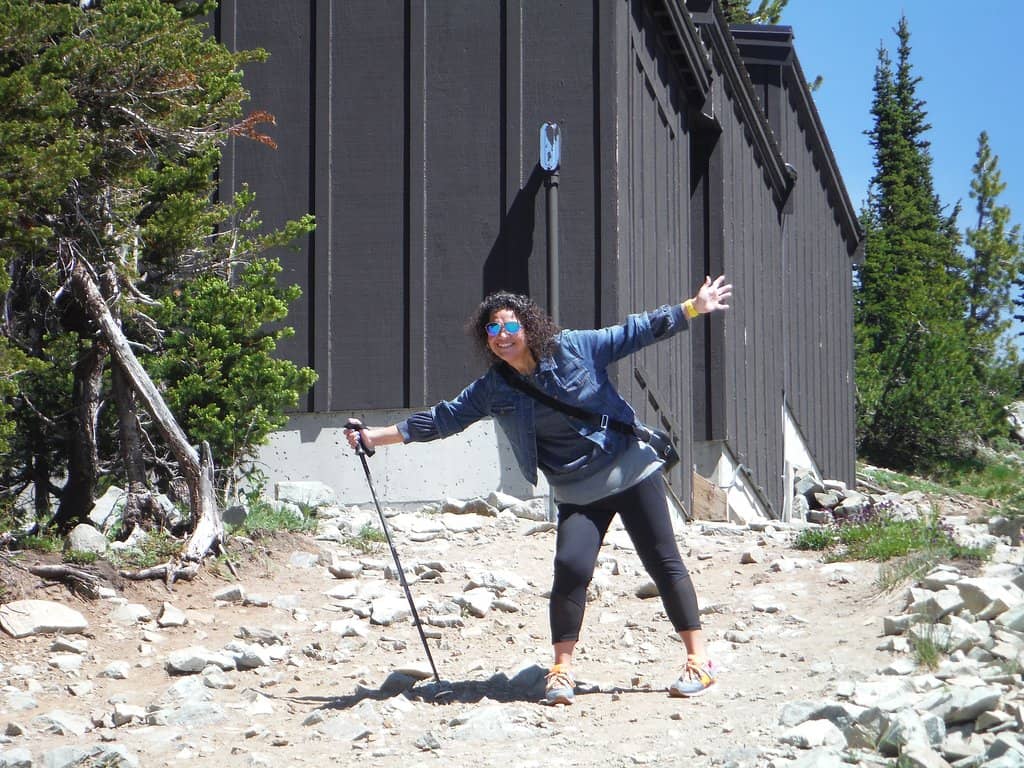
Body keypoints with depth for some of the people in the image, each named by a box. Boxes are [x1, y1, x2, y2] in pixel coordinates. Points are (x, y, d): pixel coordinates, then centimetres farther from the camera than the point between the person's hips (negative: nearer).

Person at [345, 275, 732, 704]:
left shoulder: (574, 348, -7)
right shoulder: (493, 391, 1)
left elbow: (635, 332, -3)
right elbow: (443, 419, 5)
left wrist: (693, 309, -8)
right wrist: (377, 436, 3)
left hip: (630, 470, -2)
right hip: (577, 493, 2)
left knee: (663, 563, -2)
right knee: (571, 566, -18)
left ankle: (699, 659, 5)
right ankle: (561, 670, -8)